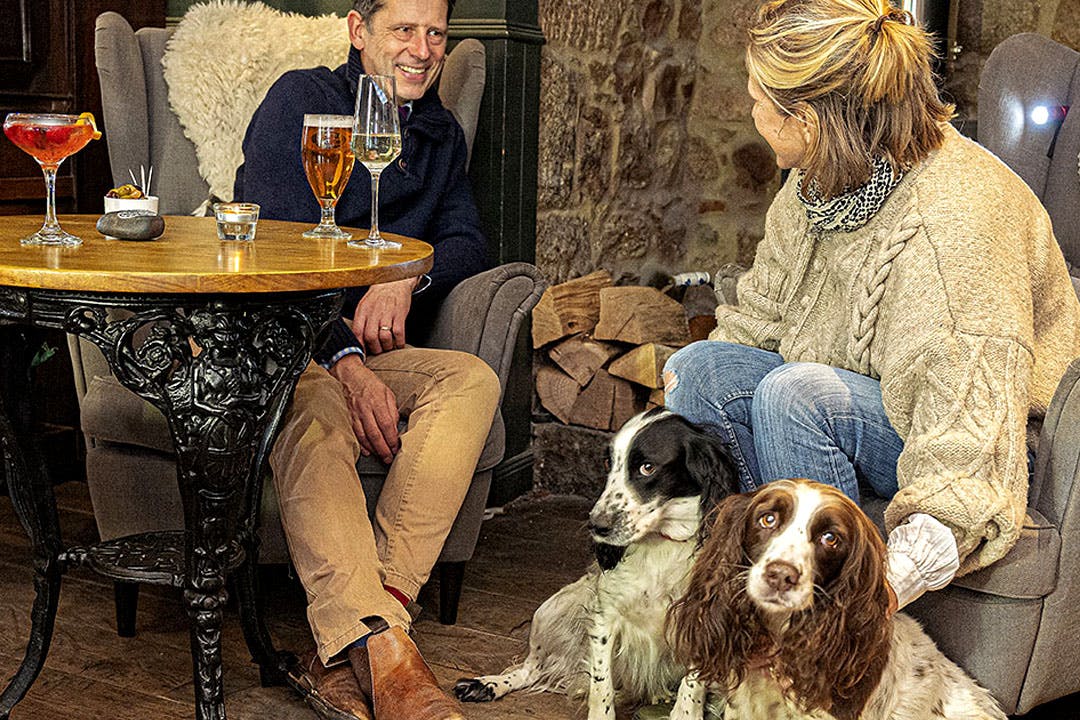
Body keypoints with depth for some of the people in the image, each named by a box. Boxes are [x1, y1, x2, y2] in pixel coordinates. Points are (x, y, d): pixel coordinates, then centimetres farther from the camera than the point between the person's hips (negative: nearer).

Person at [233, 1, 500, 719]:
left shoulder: (442, 134, 21)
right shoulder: (302, 100, 1)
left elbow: (467, 242, 13)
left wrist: (409, 279, -13)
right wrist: (345, 358, -25)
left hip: (372, 352, 5)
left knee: (473, 379, -26)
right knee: (317, 408, -38)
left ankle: (345, 652, -37)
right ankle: (381, 654, -51)